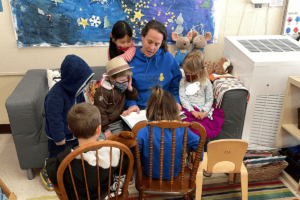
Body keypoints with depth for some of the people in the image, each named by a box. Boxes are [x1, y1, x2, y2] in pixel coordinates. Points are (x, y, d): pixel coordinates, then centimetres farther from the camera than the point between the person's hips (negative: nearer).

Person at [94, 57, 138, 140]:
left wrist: (130, 88, -11)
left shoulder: (123, 87, 0)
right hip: (103, 125, -5)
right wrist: (106, 129, -15)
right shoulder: (102, 91, -22)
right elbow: (100, 112, -18)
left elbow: (134, 98, 10)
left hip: (117, 123, 6)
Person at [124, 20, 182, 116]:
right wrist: (131, 104, -13)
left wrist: (176, 102, -5)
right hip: (138, 111, -1)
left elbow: (176, 87, 12)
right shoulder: (130, 59, 0)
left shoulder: (169, 59, 5)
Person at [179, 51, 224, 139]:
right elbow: (182, 98, 0)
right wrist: (193, 111, -12)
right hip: (189, 110, 0)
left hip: (202, 111, 0)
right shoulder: (183, 81, 9)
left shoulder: (206, 82, 6)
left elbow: (209, 100, 7)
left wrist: (204, 112, -9)